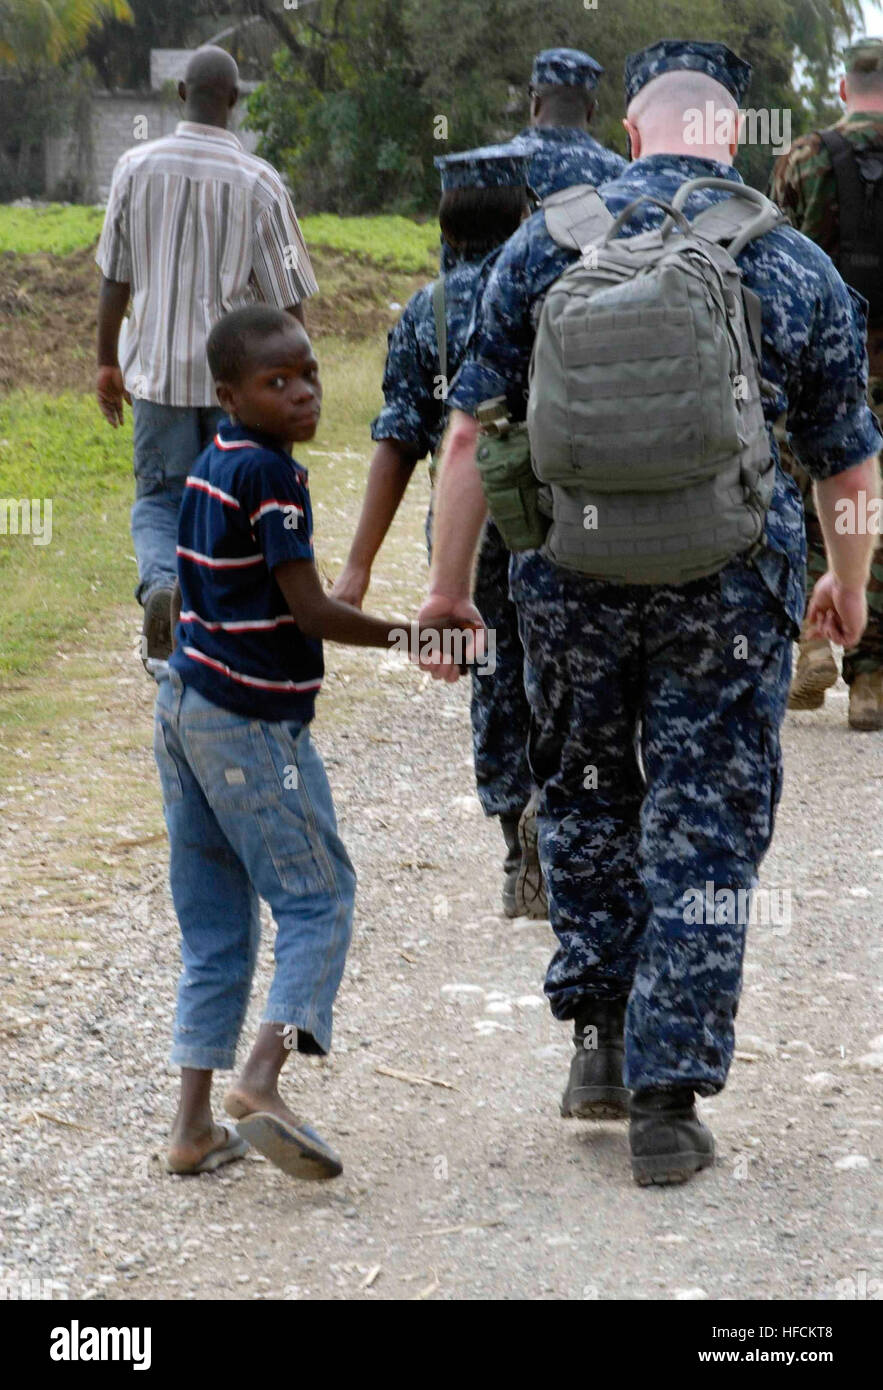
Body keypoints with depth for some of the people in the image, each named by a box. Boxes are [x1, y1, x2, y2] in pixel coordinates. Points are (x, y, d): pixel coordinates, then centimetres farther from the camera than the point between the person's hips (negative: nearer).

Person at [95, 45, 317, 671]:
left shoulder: (137, 167, -4)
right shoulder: (258, 183, -10)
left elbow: (115, 278, 3)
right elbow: (286, 298, -6)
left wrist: (108, 362, 15)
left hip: (158, 367, 1)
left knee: (158, 496, 11)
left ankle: (160, 582, -18)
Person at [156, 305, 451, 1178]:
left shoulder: (210, 465, 11)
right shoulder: (272, 476, -16)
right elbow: (310, 611, -17)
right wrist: (405, 637, -6)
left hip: (185, 705, 9)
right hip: (251, 722, -8)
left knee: (215, 923, 10)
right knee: (317, 900, -1)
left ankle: (194, 1123, 9)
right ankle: (261, 1082, -16)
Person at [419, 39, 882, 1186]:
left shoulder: (546, 243, 0)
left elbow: (470, 436, 0)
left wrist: (448, 588, 7)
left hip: (569, 582, 1)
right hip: (731, 594, -1)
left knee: (585, 800, 22)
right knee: (703, 835, 6)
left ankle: (601, 1037, 23)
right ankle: (666, 1104, 7)